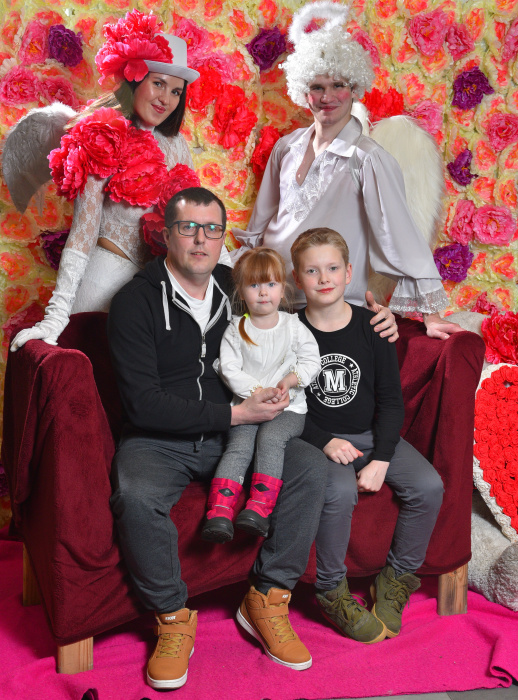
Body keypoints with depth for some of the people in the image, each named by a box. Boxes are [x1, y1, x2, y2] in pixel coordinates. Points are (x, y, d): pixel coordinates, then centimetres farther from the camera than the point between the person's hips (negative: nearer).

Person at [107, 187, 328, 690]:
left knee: (310, 466, -19)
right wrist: (234, 414, -17)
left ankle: (266, 600, -5)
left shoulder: (235, 286, 8)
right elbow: (144, 404, -16)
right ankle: (173, 617, -9)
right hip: (157, 441, -4)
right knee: (136, 497, -35)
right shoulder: (135, 302, -9)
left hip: (229, 435, 4)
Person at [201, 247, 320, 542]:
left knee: (270, 437, -29)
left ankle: (260, 508, -32)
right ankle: (220, 511, -33)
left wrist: (290, 380, -12)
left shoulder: (294, 325, 8)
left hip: (289, 408, 0)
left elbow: (311, 360, 6)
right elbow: (229, 369, -2)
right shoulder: (236, 329, 6)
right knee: (239, 444, -24)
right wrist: (257, 392, -15)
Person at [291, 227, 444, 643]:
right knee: (341, 490, -32)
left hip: (373, 436, 3)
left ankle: (398, 577, 4)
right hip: (319, 439, -3)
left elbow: (391, 400, 2)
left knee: (428, 485, -18)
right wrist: (325, 442, -17)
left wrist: (381, 459, -11)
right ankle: (332, 590, -8)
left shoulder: (372, 327, 1)